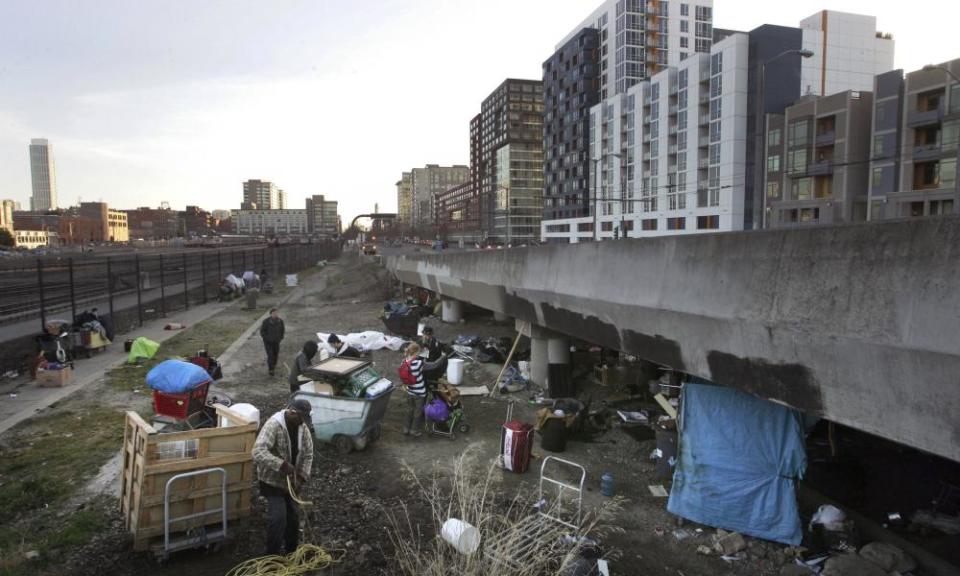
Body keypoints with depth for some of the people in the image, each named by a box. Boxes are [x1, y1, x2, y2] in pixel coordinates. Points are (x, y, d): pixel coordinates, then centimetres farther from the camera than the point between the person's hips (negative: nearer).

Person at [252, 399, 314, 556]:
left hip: (291, 481, 6)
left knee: (293, 516, 14)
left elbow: (307, 454, 2)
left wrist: (301, 477, -8)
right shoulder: (273, 425, -26)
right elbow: (258, 452, -36)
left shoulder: (303, 427, -5)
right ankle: (273, 555, 9)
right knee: (278, 518, -10)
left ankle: (292, 552, 32)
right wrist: (283, 465, -39)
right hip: (272, 481, -6)